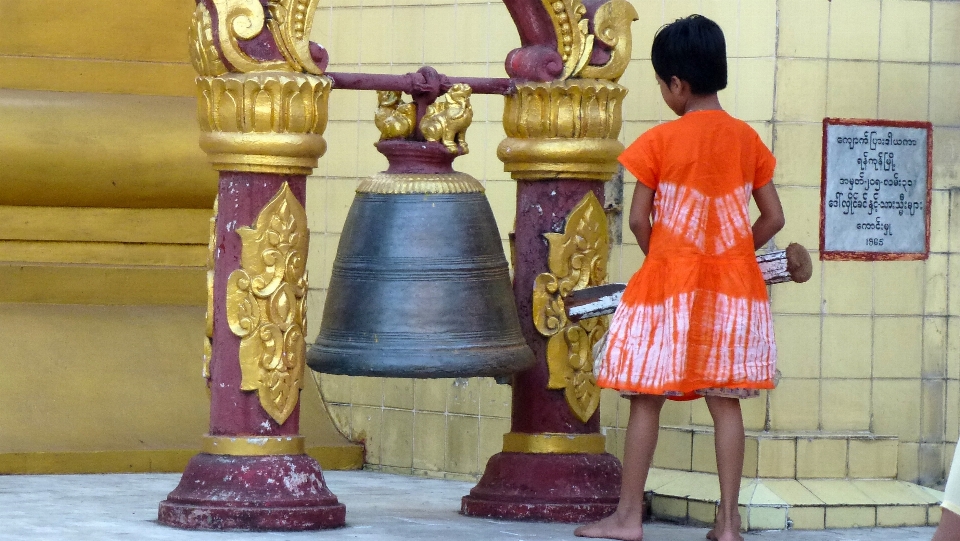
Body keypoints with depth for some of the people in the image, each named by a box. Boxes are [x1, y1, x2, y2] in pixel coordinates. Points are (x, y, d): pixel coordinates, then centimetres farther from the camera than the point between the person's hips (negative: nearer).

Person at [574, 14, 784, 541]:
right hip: (732, 286, 4)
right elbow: (773, 218, 6)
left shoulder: (659, 141, -8)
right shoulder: (746, 139, 3)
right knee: (725, 400, 5)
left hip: (668, 281, -3)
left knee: (647, 399, 3)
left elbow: (639, 219, -7)